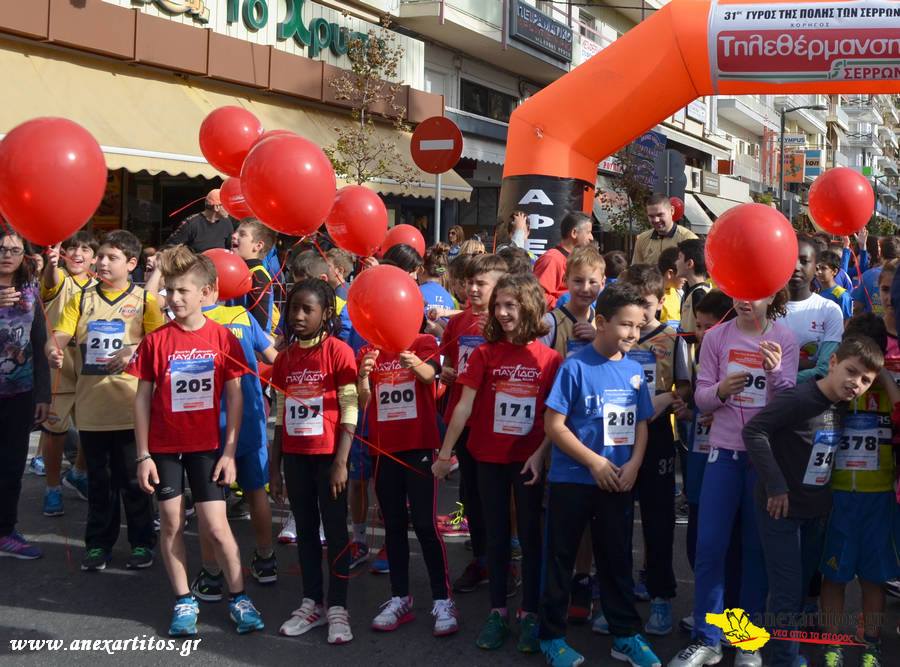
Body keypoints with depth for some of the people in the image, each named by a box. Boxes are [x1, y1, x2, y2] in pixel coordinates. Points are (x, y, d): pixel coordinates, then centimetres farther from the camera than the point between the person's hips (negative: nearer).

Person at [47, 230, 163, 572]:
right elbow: (59, 336, 0)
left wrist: (132, 352, -26)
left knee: (133, 479, 6)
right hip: (91, 406, 3)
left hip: (131, 406, -3)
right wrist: (54, 351, -22)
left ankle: (142, 543, 19)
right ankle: (98, 544, 24)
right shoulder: (81, 299, 9)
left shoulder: (144, 300, 1)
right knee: (99, 480, 13)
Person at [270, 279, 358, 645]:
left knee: (335, 530, 3)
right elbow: (281, 415, 11)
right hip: (295, 456, 5)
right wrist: (274, 465, 10)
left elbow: (349, 412, -11)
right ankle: (311, 602, 23)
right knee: (305, 530, 13)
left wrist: (341, 462, -15)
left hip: (329, 455, -5)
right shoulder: (285, 358, 7)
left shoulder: (339, 352, -9)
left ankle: (337, 607, 11)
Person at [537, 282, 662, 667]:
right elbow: (554, 425, -13)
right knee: (560, 559, 6)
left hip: (619, 483, 5)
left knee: (617, 560, 14)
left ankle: (626, 636, 25)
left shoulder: (634, 370, 4)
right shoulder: (575, 367, -11)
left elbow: (641, 424, 11)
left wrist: (633, 464, -5)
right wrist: (595, 462, -14)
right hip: (572, 480, -4)